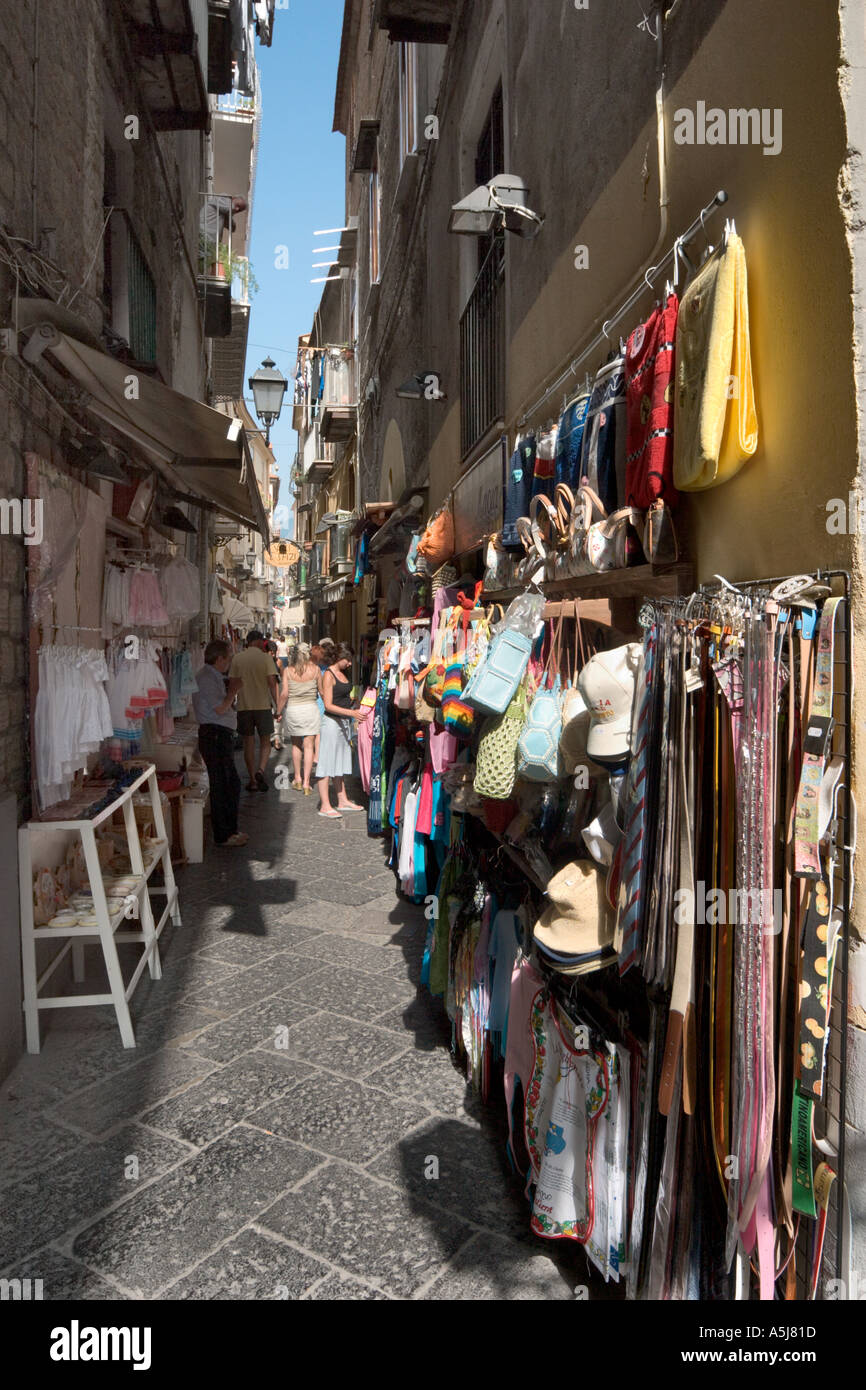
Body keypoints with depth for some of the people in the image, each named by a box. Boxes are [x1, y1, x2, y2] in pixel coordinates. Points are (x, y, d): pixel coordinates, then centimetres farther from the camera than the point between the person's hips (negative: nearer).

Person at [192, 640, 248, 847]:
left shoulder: (213, 677, 17)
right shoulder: (206, 678, -15)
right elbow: (220, 708, -21)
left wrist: (230, 688, 12)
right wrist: (234, 689, -8)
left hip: (221, 735, 11)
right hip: (214, 735, -11)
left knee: (231, 785, 15)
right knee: (222, 786, -4)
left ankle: (230, 829, 25)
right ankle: (223, 835, 4)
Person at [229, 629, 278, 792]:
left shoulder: (237, 659, 4)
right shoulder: (266, 657, -4)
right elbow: (272, 682, -11)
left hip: (244, 706, 2)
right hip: (263, 705, -2)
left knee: (248, 743, 9)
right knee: (265, 742, 10)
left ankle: (253, 781, 12)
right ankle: (260, 770, -14)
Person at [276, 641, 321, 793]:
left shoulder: (288, 670, -5)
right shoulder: (315, 669, -4)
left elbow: (284, 693, -9)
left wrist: (278, 711, 0)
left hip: (292, 709, 1)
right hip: (310, 708, -1)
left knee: (296, 745, 19)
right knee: (309, 746, 3)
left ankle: (297, 779, 24)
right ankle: (306, 782, -1)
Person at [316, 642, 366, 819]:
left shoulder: (341, 674, 14)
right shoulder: (328, 675, -12)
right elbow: (328, 705, -18)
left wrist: (356, 714, 15)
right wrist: (352, 713, -24)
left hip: (344, 722, 9)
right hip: (332, 722, -9)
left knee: (340, 763, 15)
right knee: (327, 764, -4)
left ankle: (342, 801, 23)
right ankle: (325, 806, -2)